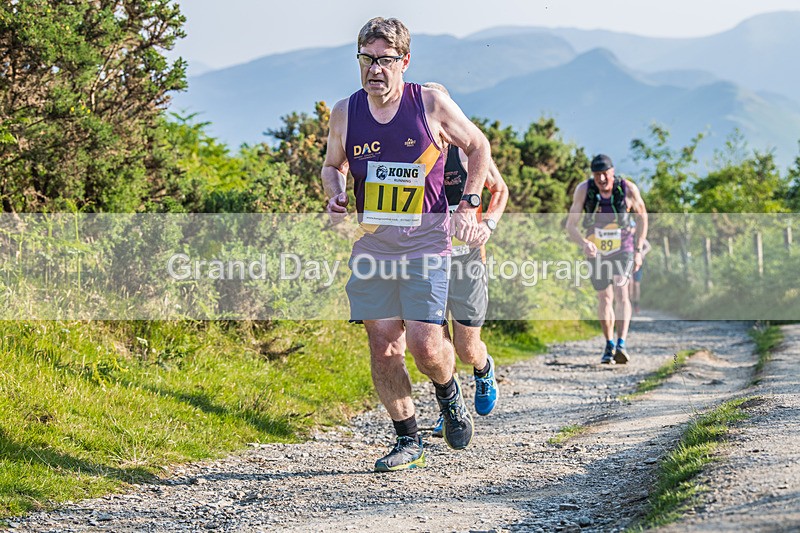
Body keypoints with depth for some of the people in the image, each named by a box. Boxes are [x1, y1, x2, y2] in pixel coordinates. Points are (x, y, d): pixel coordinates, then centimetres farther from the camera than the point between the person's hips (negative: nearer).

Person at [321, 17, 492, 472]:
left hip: (425, 248, -3)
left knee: (426, 347, -12)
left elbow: (478, 146, 8)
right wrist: (336, 195, -4)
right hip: (371, 248, 3)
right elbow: (333, 165, 18)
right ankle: (409, 442, 15)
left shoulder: (432, 105, -7)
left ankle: (449, 393, 23)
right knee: (384, 350, 0)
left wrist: (468, 206, 0)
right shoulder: (345, 113, 1)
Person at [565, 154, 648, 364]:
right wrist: (584, 243, -33)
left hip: (624, 249, -2)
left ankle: (621, 344, -33)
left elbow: (642, 216, 0)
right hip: (597, 251, 2)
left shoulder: (628, 189, -18)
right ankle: (609, 345, 28)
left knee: (621, 291, -22)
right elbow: (571, 225, -13)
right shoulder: (584, 190, -16)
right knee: (604, 297, 11)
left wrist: (638, 251, -3)